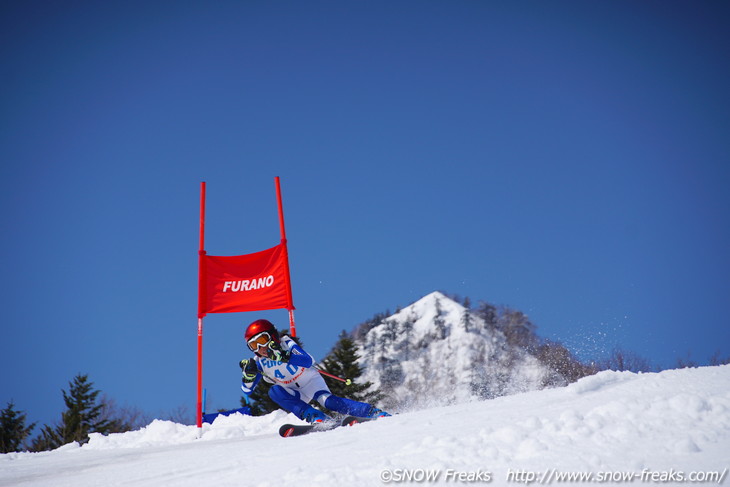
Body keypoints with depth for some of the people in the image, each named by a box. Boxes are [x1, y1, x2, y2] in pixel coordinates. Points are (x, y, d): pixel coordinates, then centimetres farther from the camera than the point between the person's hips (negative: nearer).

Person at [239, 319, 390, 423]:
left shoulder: (286, 344, -18)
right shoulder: (259, 362, -5)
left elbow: (309, 361, -34)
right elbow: (247, 389, -6)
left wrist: (283, 357, -49)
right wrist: (249, 373, -28)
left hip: (310, 381, -4)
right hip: (295, 393, 4)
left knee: (327, 401, -30)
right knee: (274, 392, -25)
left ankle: (375, 412, -28)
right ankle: (315, 417, -32)